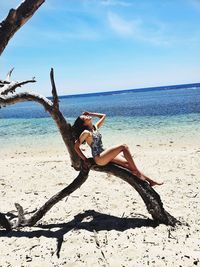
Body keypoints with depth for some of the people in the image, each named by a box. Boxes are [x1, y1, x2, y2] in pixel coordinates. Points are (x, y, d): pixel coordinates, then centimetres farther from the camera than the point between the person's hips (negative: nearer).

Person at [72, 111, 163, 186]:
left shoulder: (95, 127, 11)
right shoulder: (86, 133, -12)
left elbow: (103, 116, 24)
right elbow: (76, 147, -10)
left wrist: (91, 113, 17)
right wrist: (85, 159, -8)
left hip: (104, 155, 9)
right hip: (99, 158, -9)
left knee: (127, 163, 0)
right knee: (124, 147, -19)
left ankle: (149, 180, 2)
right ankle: (136, 171, -15)